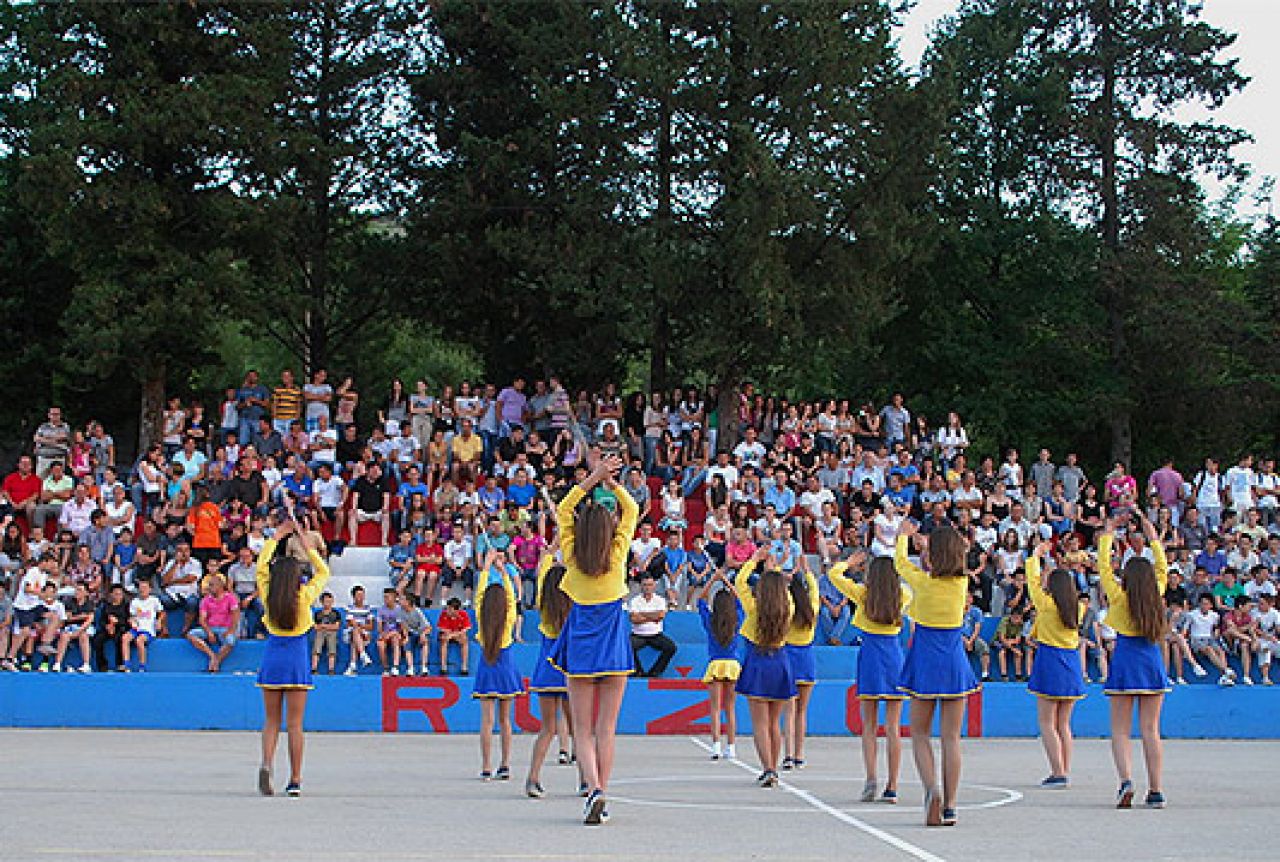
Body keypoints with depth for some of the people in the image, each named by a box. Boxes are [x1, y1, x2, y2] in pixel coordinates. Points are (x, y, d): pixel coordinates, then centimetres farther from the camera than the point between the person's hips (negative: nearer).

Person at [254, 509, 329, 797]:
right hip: (297, 658, -1)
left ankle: (266, 763, -14)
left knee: (271, 720, 10)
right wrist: (307, 544, 11)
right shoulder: (304, 597, -8)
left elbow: (261, 565, 11)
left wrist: (277, 537, 16)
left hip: (272, 656, 1)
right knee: (295, 724, 2)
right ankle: (295, 781, 3)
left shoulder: (268, 596, -5)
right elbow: (323, 572, 8)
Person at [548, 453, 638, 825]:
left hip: (580, 641, 0)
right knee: (606, 728, 6)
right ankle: (601, 797, 2)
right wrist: (610, 482, 6)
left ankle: (594, 789, -18)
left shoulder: (572, 557, -7)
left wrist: (592, 479, 2)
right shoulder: (617, 555, -8)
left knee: (582, 729, 2)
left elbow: (563, 510, 6)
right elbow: (632, 510, 5)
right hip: (613, 641, 0)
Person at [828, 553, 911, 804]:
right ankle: (892, 787, -1)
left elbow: (833, 573, 9)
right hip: (895, 657, 2)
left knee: (869, 727, 2)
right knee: (893, 728, 2)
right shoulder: (903, 597, 4)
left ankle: (871, 778, -14)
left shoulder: (863, 594, -2)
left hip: (870, 660, -2)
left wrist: (849, 562, 26)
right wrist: (890, 567, 33)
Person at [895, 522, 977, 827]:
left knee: (920, 735, 8)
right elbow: (952, 564, 21)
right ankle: (949, 806, 2)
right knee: (951, 738, 5)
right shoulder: (962, 582, -2)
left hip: (925, 664, -2)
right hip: (955, 664, 2)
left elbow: (900, 562, 11)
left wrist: (904, 535, 31)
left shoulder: (923, 581, -9)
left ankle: (932, 789, -16)